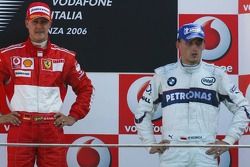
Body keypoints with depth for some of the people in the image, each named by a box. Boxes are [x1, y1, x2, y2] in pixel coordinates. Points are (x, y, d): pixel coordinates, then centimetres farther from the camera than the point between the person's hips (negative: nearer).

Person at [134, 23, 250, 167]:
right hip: (172, 152, 0)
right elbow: (142, 112, 16)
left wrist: (228, 141, 2)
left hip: (206, 152, 0)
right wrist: (151, 143, 8)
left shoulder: (216, 74, 7)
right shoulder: (163, 75, 8)